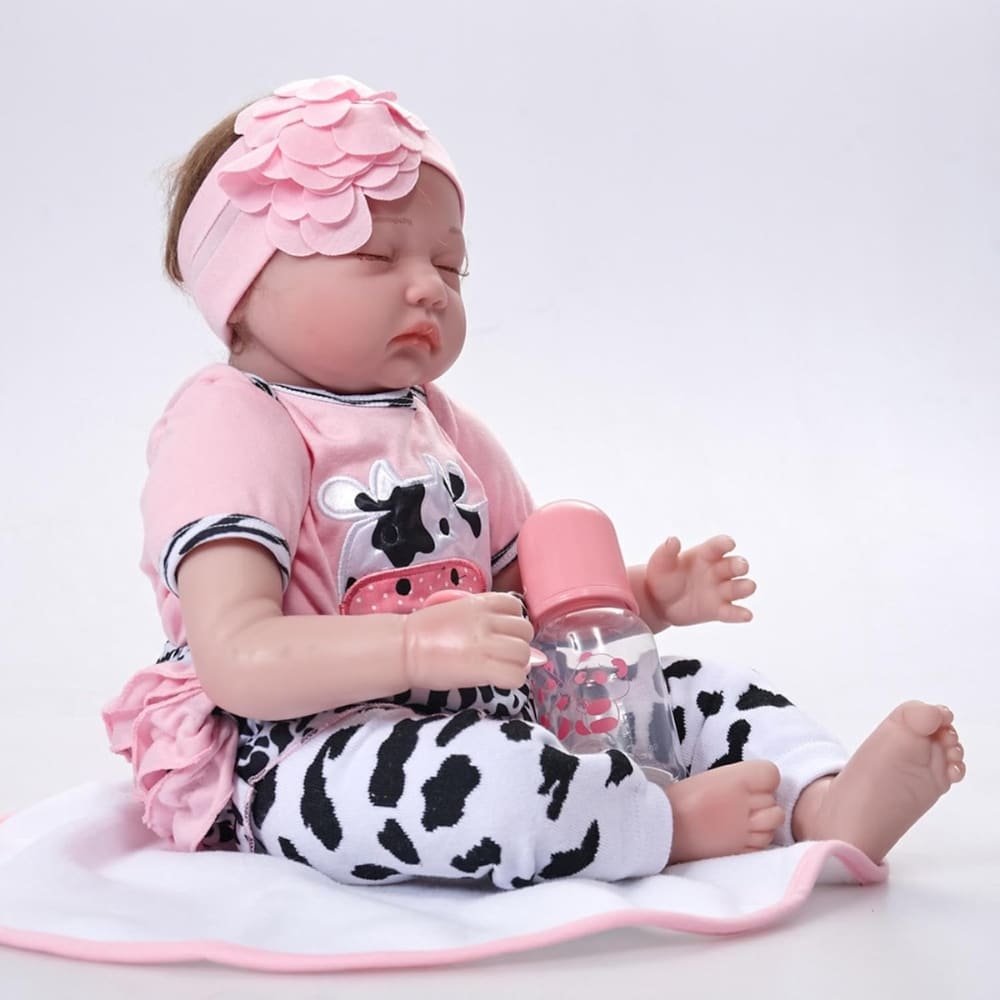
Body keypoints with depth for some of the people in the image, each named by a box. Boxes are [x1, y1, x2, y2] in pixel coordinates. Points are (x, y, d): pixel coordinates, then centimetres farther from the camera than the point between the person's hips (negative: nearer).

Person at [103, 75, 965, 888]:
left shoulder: (439, 425, 17)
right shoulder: (231, 423, -10)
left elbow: (532, 594, 20)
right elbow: (237, 660, -23)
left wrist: (642, 597, 1)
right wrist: (414, 645, -37)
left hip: (478, 714, 8)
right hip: (302, 756, -8)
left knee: (707, 690, 1)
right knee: (487, 778, -39)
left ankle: (830, 804, -20)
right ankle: (668, 824, -17)